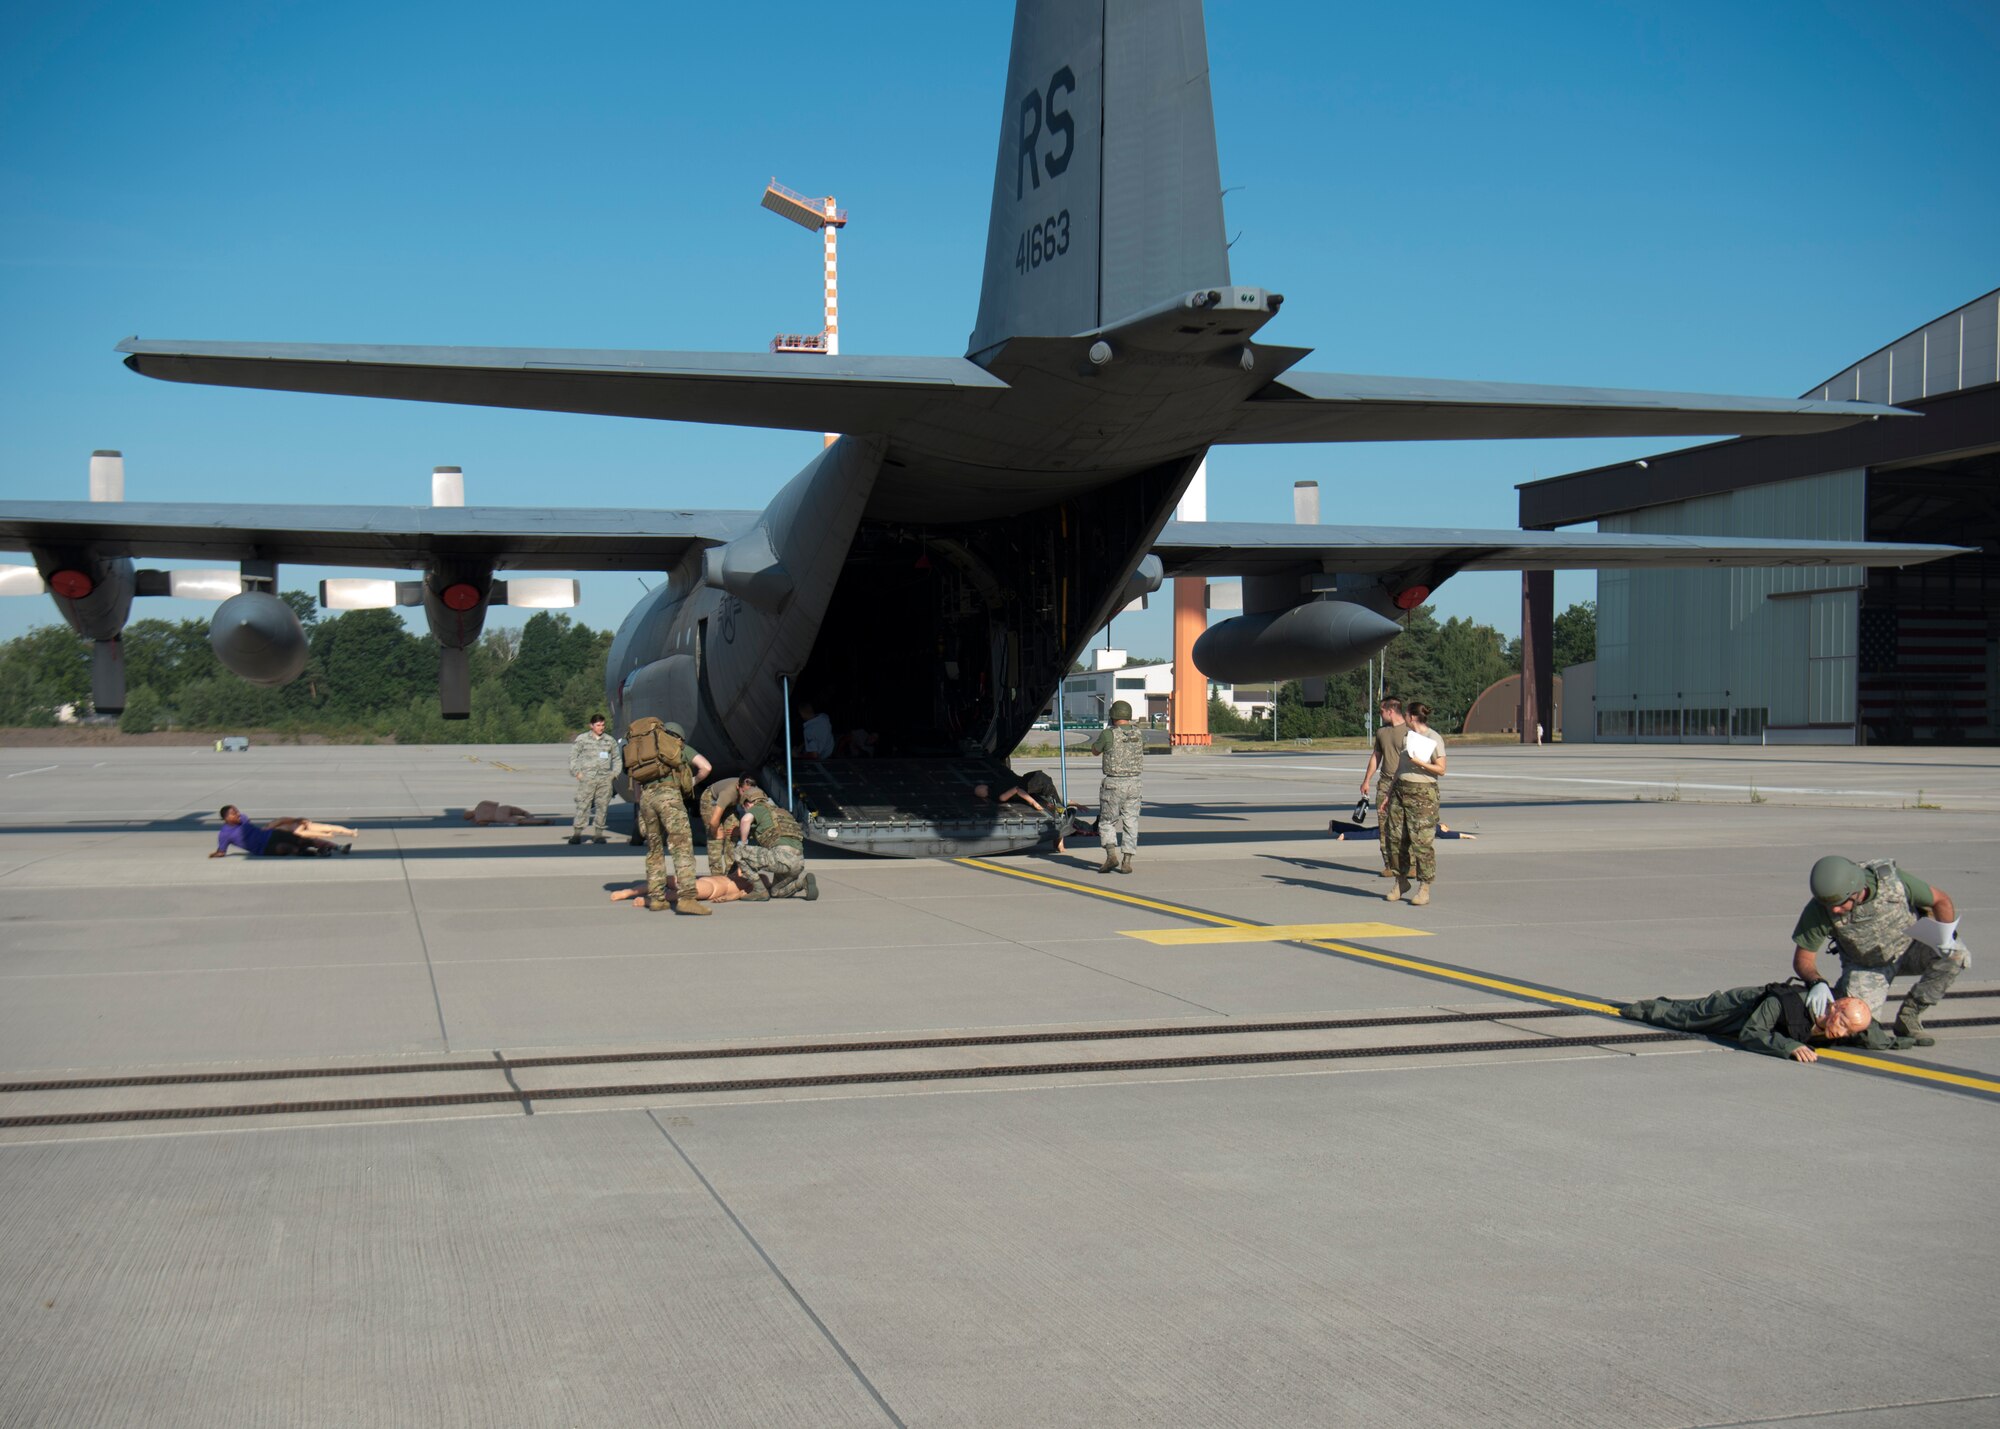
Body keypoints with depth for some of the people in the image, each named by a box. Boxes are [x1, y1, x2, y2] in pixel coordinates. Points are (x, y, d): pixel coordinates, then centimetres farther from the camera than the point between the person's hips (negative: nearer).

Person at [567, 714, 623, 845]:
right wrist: (576, 772, -3)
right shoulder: (582, 739, 5)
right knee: (583, 806, -8)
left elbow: (617, 758, 22)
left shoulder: (610, 740, 14)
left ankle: (598, 833, 7)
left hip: (605, 779, 3)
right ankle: (577, 833, -7)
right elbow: (572, 756, 6)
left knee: (602, 806, 1)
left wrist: (615, 773, 10)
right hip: (587, 778, -3)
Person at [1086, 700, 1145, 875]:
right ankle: (1126, 862, 5)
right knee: (1130, 824, 9)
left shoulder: (1108, 734, -12)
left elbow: (1095, 751, 7)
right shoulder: (1139, 733, 2)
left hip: (1113, 784, -3)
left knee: (1106, 822, 8)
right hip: (1134, 783, 4)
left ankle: (1111, 855, -10)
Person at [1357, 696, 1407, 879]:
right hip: (1385, 782, 6)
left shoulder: (1409, 732, -5)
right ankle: (1389, 865, 3)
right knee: (1384, 825, 0)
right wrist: (1366, 780, 22)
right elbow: (1376, 757, 25)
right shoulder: (1381, 732, 17)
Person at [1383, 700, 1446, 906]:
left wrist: (1420, 763, -22)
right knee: (1395, 836, 5)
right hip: (1400, 789, 7)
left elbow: (1441, 769, -10)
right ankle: (1401, 880, 19)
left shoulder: (1434, 738, -7)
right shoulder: (1406, 735, 14)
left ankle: (1424, 888, -1)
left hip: (1423, 792, -7)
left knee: (1421, 839, -8)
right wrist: (1389, 794, 18)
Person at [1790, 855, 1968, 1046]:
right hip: (1865, 966, -2)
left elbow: (1941, 899, -13)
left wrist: (1946, 936, -28)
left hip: (1908, 948, 2)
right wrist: (1817, 983, -41)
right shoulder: (1819, 909, -30)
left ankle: (1909, 1018, -11)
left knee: (1957, 954, -26)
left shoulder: (1891, 880, -30)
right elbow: (1803, 960, -21)